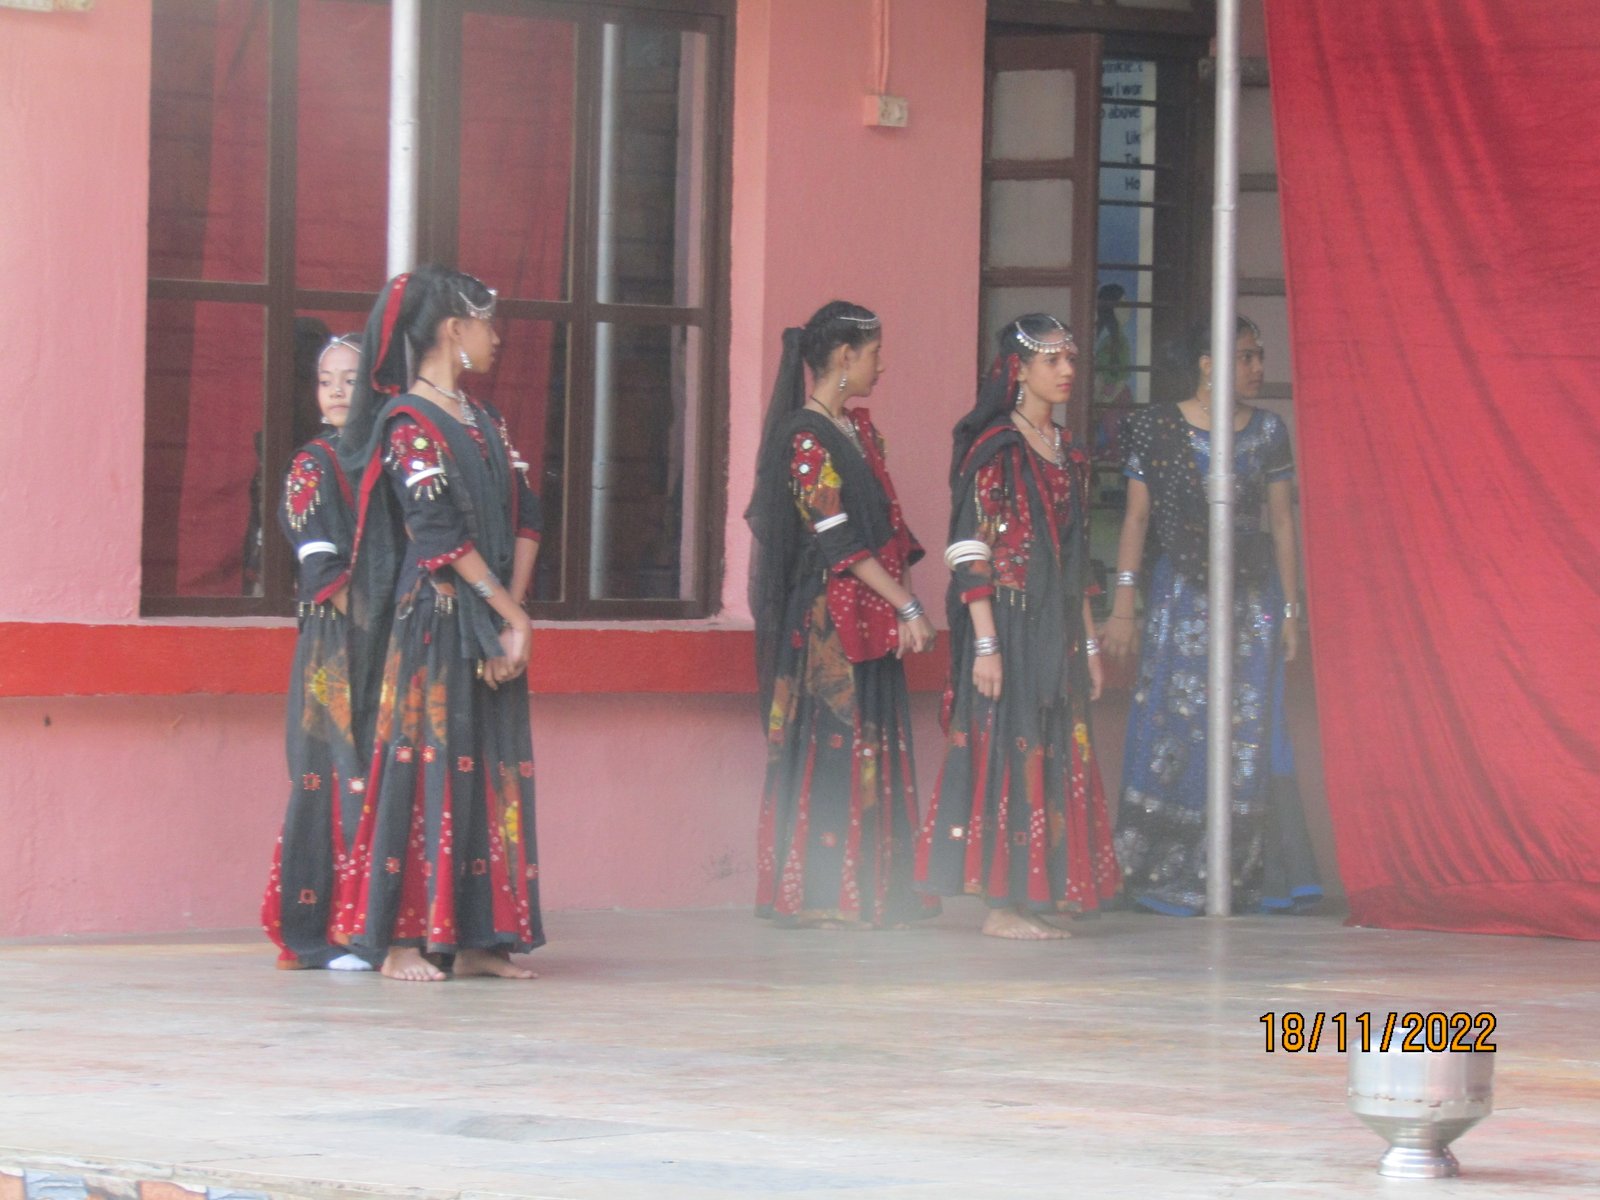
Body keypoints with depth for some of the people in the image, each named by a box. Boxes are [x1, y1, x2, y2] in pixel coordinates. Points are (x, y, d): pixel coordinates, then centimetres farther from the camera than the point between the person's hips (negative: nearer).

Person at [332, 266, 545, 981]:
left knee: (492, 770, 6)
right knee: (422, 764, -7)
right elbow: (442, 538, -16)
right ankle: (402, 940, -5)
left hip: (490, 628, 8)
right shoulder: (408, 424, -9)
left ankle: (476, 937, 9)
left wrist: (513, 614, -5)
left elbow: (525, 519, 10)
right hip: (431, 623, -8)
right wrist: (514, 618, -13)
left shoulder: (483, 423, 16)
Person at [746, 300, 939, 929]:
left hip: (872, 622, 9)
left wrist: (904, 601, 6)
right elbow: (839, 542, -16)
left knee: (874, 747, 8)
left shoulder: (857, 428, 15)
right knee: (831, 746, -7)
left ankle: (871, 894, 11)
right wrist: (907, 606, -15)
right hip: (827, 617, -9)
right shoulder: (805, 439, -13)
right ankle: (817, 895, -3)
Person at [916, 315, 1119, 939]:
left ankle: (1030, 897, 9)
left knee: (1053, 756, 6)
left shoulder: (1068, 455, 15)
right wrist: (985, 644, -19)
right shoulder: (995, 448, -9)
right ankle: (1002, 903, -5)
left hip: (1056, 630, 8)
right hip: (1008, 621, -8)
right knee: (1008, 747, -7)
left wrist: (1088, 641, 18)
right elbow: (970, 554, -14)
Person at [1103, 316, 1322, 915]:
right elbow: (1136, 520, -1)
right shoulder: (1157, 428, -2)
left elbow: (1282, 522, 10)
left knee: (1250, 734, 0)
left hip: (1252, 595, 3)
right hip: (1180, 595, -3)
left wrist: (1290, 610, 7)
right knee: (1178, 730, -4)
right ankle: (1171, 874, 3)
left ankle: (1245, 875, 5)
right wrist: (1123, 605, -6)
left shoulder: (1267, 432, 7)